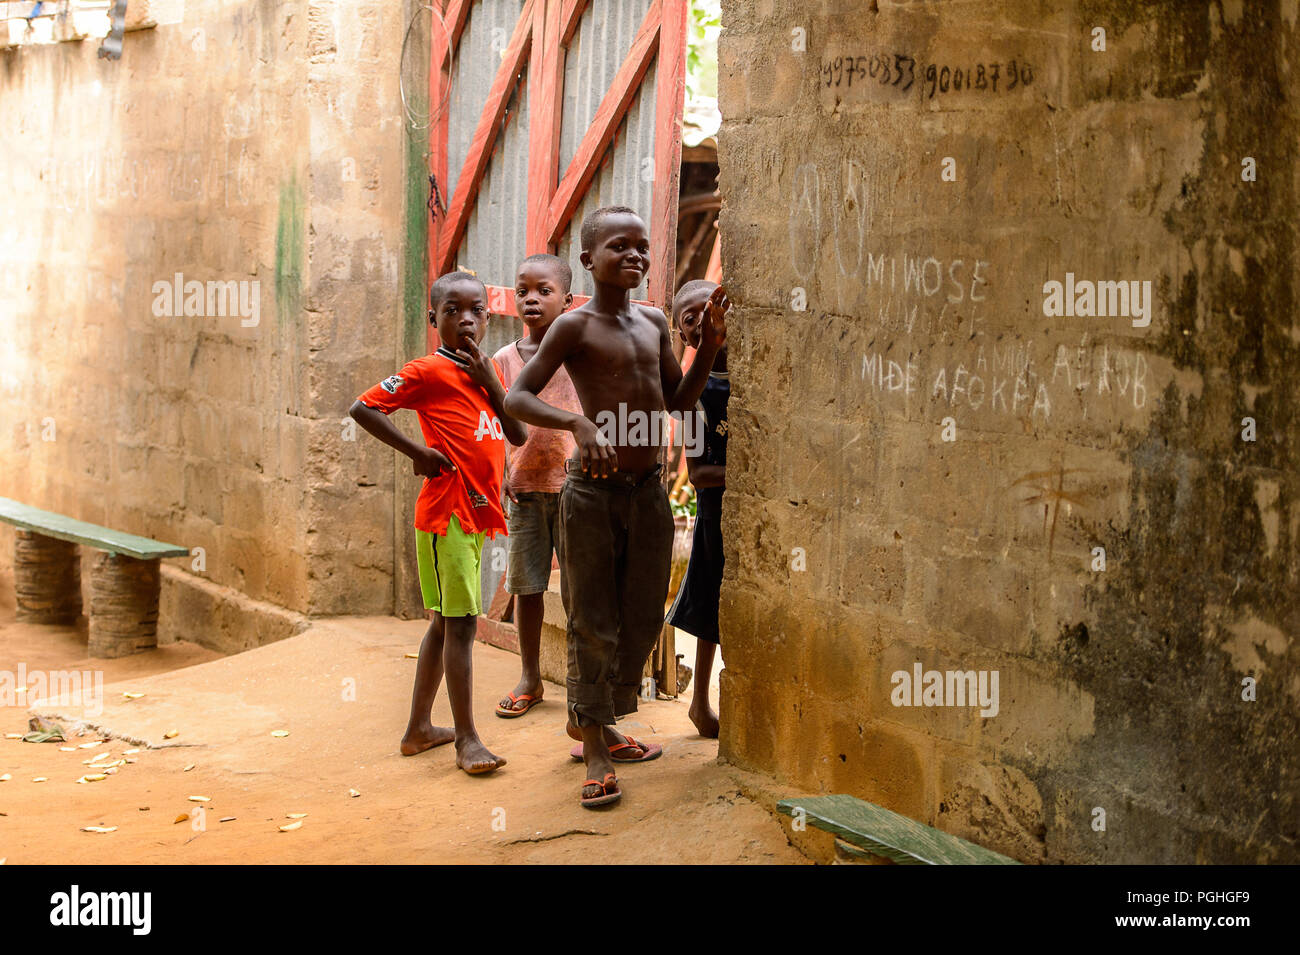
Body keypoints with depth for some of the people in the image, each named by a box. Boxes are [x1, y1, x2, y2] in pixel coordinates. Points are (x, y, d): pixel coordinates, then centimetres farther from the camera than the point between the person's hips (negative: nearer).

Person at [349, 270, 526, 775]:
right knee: (459, 621, -7)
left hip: (477, 514, 8)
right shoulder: (429, 370, -8)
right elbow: (363, 407, -14)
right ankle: (466, 738, 0)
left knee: (445, 621, 14)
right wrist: (417, 452, -15)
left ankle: (419, 728, 24)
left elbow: (518, 434, 6)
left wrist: (489, 379, -5)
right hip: (446, 511, -8)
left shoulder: (486, 370, 15)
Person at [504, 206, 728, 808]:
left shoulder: (655, 322, 10)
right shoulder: (574, 326, -7)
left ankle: (599, 718, 32)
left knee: (642, 621, 12)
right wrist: (578, 422, -27)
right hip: (592, 489, -6)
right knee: (593, 623, 2)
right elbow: (516, 398, -11)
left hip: (648, 488, 6)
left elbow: (679, 402, 15)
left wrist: (710, 346, 2)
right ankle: (594, 749, 14)